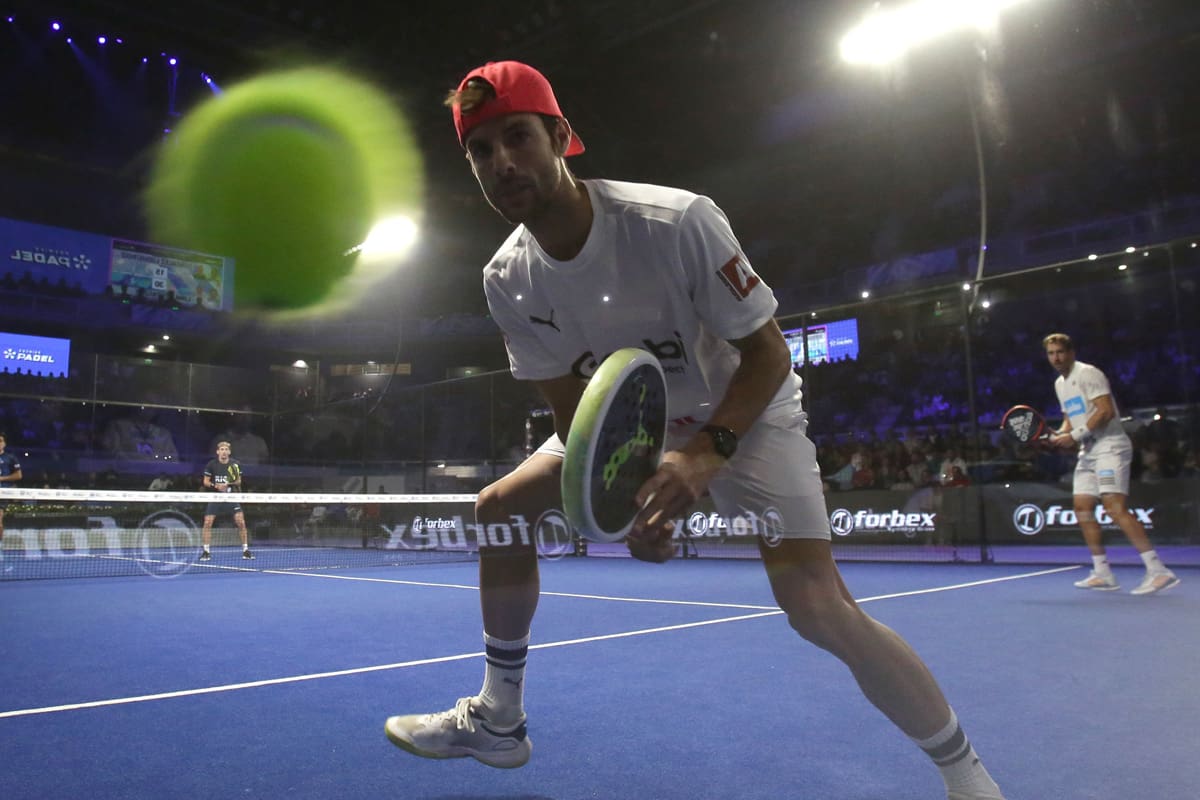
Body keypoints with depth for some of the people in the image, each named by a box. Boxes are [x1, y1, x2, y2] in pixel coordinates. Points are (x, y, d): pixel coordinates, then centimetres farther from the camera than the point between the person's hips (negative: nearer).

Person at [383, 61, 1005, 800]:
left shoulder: (677, 221, -29)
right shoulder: (508, 281, -13)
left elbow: (769, 352, -23)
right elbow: (574, 411, -9)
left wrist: (707, 451, -38)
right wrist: (627, 499, -26)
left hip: (746, 414, -5)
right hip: (632, 425, 6)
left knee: (818, 607, -22)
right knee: (499, 509, 2)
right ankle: (498, 719, 18)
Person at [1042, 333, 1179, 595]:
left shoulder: (1088, 373, -9)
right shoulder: (1060, 384, 18)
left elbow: (1106, 411, -19)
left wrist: (1075, 436, -19)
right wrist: (1059, 435, 5)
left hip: (1110, 446, -9)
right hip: (1088, 453, 9)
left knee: (1115, 507, -20)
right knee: (1083, 510, 4)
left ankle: (1158, 570, -20)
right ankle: (1103, 574, 9)